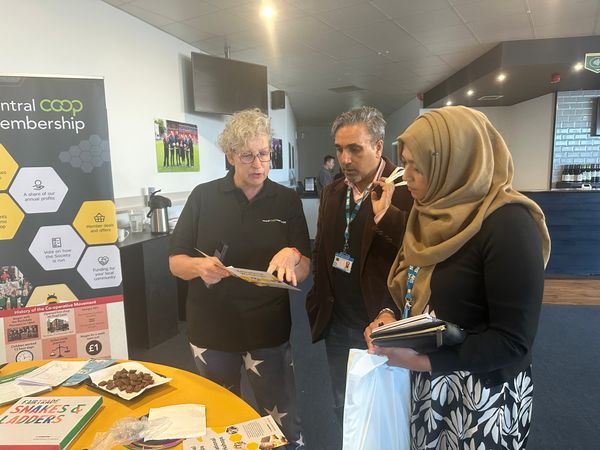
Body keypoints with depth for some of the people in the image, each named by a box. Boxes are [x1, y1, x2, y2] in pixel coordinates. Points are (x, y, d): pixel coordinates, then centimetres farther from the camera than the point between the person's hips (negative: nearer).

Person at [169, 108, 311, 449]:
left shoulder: (288, 200, -3)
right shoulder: (203, 196, -5)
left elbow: (303, 271, -4)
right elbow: (176, 262, -2)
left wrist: (292, 255, -26)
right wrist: (199, 266, -24)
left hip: (269, 331, 0)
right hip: (211, 330, 1)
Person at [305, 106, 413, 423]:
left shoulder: (406, 189, -14)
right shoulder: (332, 192, 7)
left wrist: (385, 214, -32)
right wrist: (319, 301, 12)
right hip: (337, 326, 6)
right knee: (343, 411, 23)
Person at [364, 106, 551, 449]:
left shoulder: (508, 224, -21)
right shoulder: (432, 213, 3)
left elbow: (514, 341, -22)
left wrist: (424, 360, -24)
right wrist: (389, 317, -7)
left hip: (483, 396, -6)